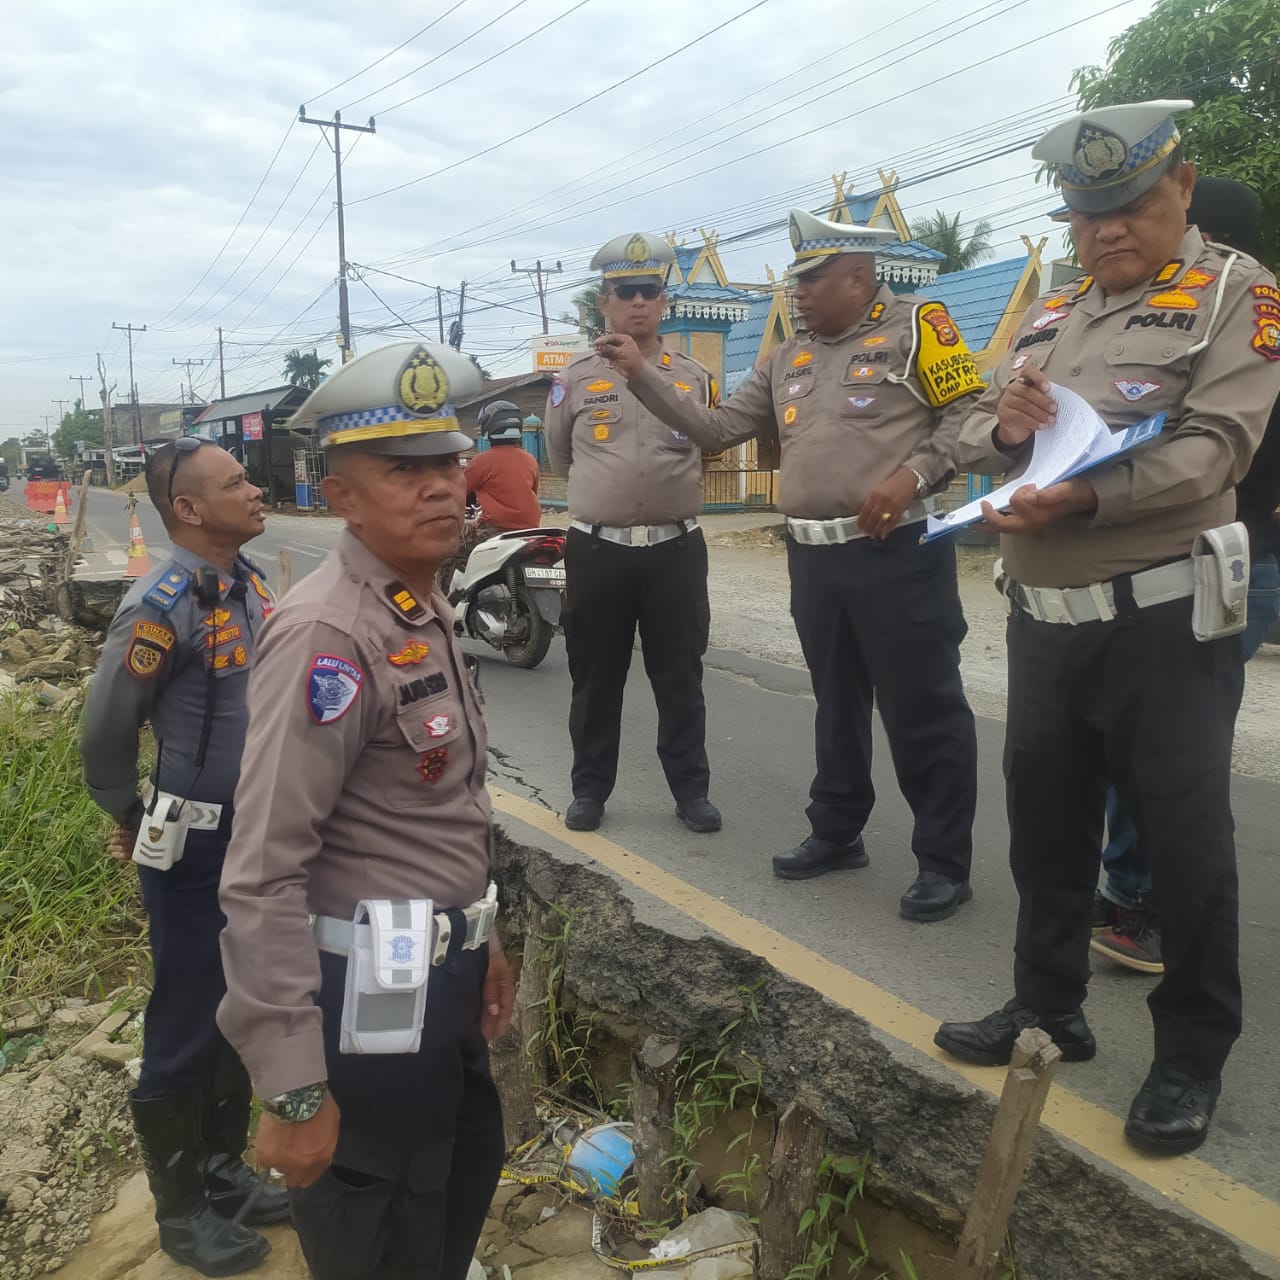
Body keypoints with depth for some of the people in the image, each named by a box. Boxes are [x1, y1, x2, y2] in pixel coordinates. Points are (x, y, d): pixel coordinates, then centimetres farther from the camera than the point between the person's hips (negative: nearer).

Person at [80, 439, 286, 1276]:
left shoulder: (251, 582, 3)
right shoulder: (163, 605, -21)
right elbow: (106, 731, -13)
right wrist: (133, 819, 2)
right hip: (195, 854, -7)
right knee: (186, 1033, 10)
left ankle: (224, 1171, 41)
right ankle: (181, 1209, 30)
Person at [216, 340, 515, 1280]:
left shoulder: (425, 609, 8)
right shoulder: (327, 636, -23)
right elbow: (262, 877, -26)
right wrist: (294, 1089, -24)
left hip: (437, 974, 9)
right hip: (367, 992, -9)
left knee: (469, 1174, 28)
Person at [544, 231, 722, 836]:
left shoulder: (696, 377, 7)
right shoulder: (575, 378, 4)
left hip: (676, 548, 1)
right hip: (597, 549, 0)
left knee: (680, 678, 7)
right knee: (596, 678, 8)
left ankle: (691, 790, 18)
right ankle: (590, 788, 21)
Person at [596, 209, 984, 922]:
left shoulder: (915, 326, -1)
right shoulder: (788, 360, 17)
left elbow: (969, 412, -6)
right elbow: (715, 428, 14)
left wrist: (912, 474, -19)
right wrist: (642, 375, 8)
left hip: (898, 552, -7)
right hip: (814, 558, 7)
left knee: (923, 711, -2)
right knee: (837, 704, 17)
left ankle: (945, 863, 10)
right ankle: (838, 833, 31)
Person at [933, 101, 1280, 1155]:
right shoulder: (1049, 314, 16)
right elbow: (972, 442, 14)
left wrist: (1083, 499, -29)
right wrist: (1003, 425, -10)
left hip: (1164, 623, -6)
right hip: (1043, 621, 6)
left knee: (1185, 842, 3)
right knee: (1045, 826, 16)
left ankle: (1194, 1056, 21)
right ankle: (1048, 1006, 34)